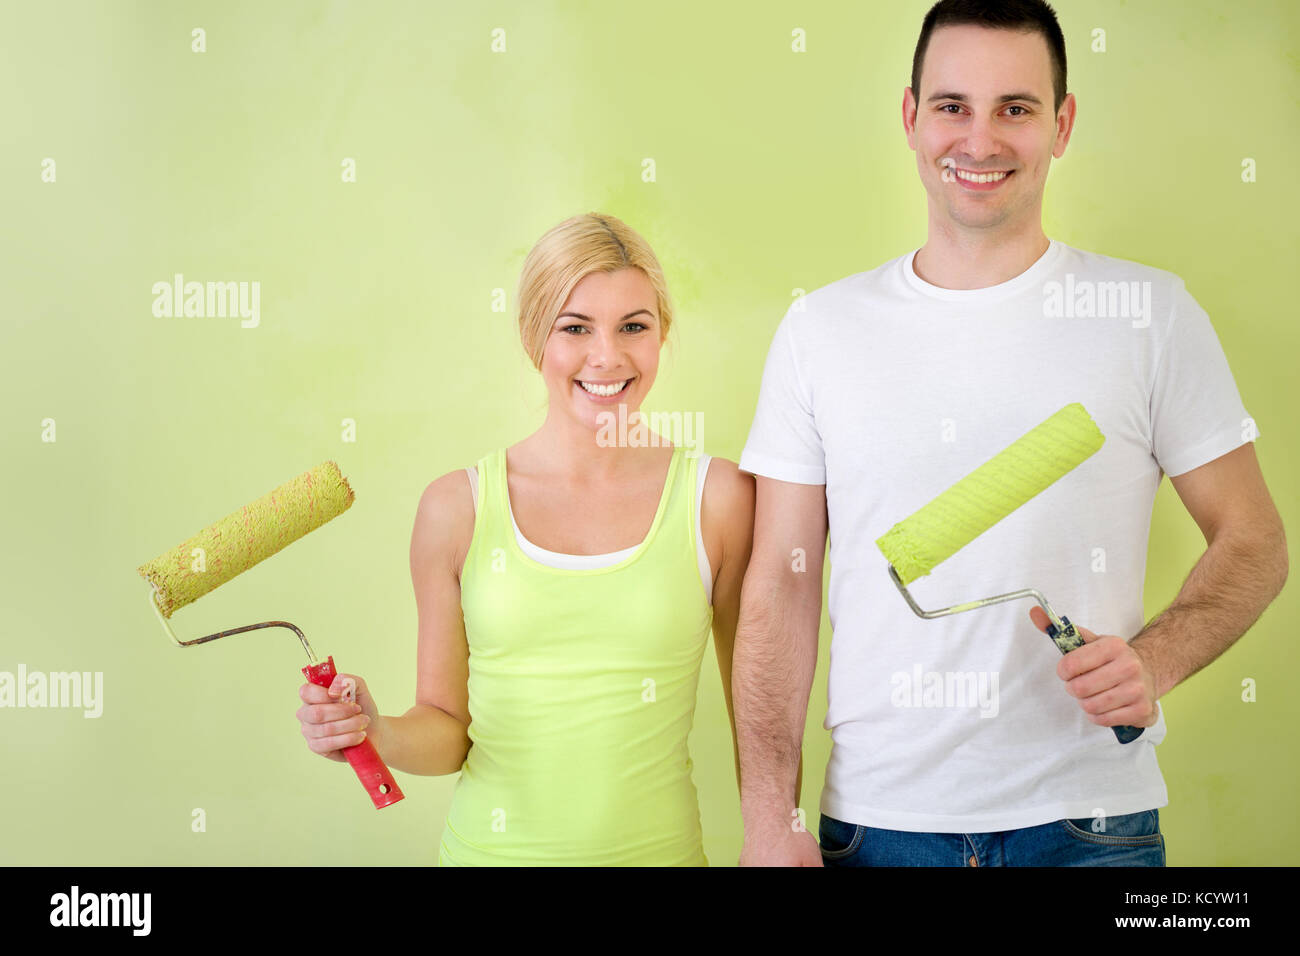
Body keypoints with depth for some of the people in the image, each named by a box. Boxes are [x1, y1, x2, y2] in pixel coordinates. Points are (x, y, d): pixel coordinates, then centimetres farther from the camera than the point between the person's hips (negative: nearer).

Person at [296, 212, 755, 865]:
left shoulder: (720, 499, -6)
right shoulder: (455, 507, -5)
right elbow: (447, 727, 2)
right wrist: (375, 733, -16)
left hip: (658, 848, 0)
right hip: (491, 847, 0)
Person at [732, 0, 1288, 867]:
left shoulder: (1152, 314, -1)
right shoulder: (820, 329, 1)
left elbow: (1253, 541, 3)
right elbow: (779, 586, 1)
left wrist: (1155, 661, -16)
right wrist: (769, 820, -6)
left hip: (1088, 819, -1)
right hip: (874, 819, 1)